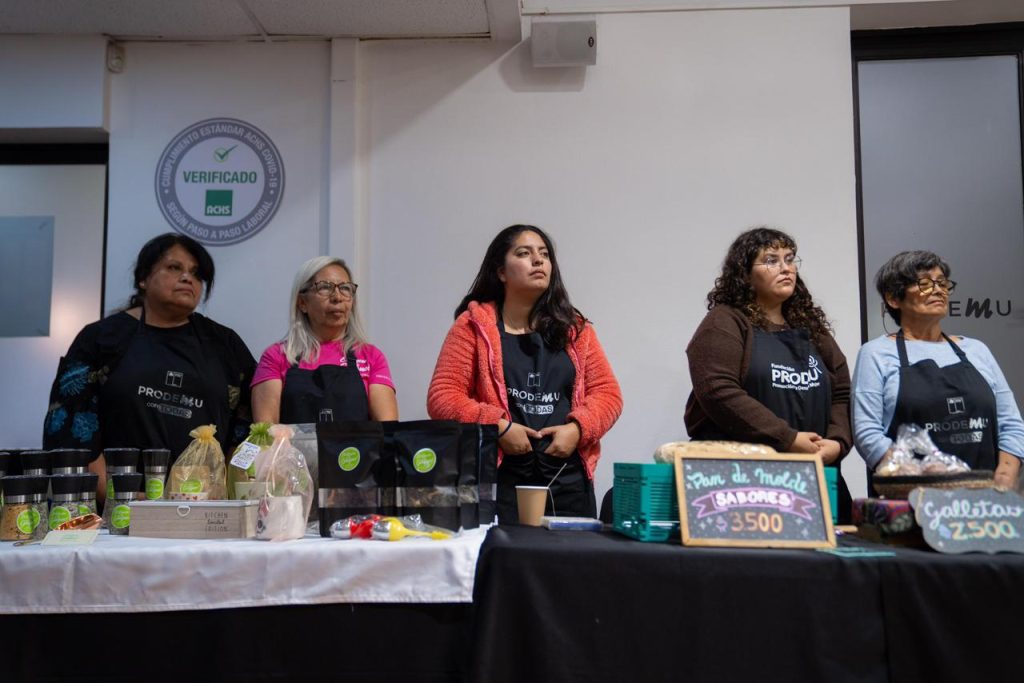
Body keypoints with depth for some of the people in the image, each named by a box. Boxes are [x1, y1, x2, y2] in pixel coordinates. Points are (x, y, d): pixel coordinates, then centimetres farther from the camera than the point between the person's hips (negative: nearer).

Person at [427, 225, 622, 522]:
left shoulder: (575, 328, 13)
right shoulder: (473, 326, 3)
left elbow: (607, 392, 10)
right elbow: (441, 397, -3)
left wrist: (577, 428, -8)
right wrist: (498, 426, -14)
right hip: (501, 481, -3)